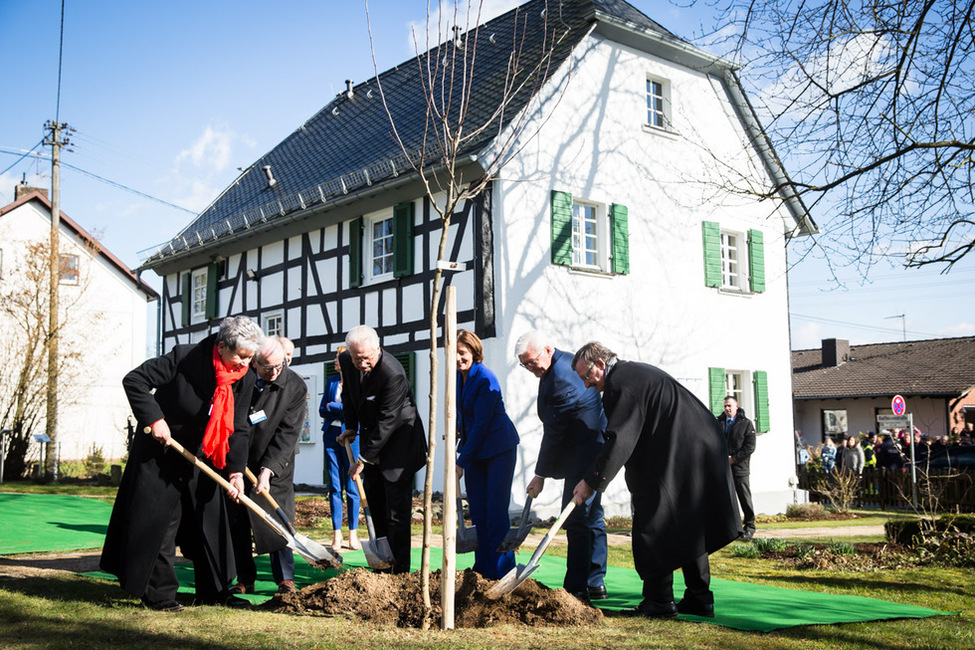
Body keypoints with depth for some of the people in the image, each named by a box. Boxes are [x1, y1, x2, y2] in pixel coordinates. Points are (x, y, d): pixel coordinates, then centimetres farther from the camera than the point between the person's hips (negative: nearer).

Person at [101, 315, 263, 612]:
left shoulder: (245, 379, -9)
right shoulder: (184, 358, -25)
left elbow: (239, 428, -6)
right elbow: (134, 380, -20)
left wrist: (236, 470, -16)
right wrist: (154, 419, -27)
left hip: (201, 457, 6)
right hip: (160, 451, -5)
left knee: (211, 519, 8)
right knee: (159, 521, -2)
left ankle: (213, 591, 18)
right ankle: (158, 592, 9)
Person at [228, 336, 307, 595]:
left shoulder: (295, 387, -14)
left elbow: (287, 434, -14)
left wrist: (268, 470, -22)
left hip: (274, 466, -2)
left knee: (278, 522, -2)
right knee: (236, 524, 4)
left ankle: (285, 579, 9)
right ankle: (245, 580, 16)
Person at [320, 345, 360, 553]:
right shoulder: (331, 381, 14)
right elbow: (322, 410, 10)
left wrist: (333, 406, -5)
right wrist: (344, 410, -6)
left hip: (351, 436, -4)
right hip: (331, 435, 4)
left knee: (352, 487, 0)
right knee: (334, 487, 4)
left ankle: (353, 533, 10)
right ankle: (337, 534, 9)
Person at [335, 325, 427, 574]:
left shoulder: (393, 374, -31)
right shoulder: (346, 361, -8)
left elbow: (386, 422, -27)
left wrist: (363, 460, -22)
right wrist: (351, 427, 4)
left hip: (398, 440, -8)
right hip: (371, 434, 8)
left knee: (397, 506, -8)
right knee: (373, 497, 12)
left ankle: (400, 569, -1)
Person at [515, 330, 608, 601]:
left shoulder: (560, 378, -21)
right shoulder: (567, 362, 12)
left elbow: (554, 432, -19)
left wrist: (540, 474, -12)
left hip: (584, 454, -11)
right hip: (596, 449, 11)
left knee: (576, 519, -8)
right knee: (592, 516, 13)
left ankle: (577, 588, -4)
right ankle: (595, 583, 20)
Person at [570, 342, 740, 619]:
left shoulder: (620, 384, -15)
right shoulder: (636, 371, 18)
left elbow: (620, 442, -21)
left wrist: (591, 482, -18)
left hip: (677, 462, -11)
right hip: (703, 453, 11)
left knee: (653, 524, -2)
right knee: (688, 527, 15)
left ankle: (659, 601, 1)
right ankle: (698, 599, 20)